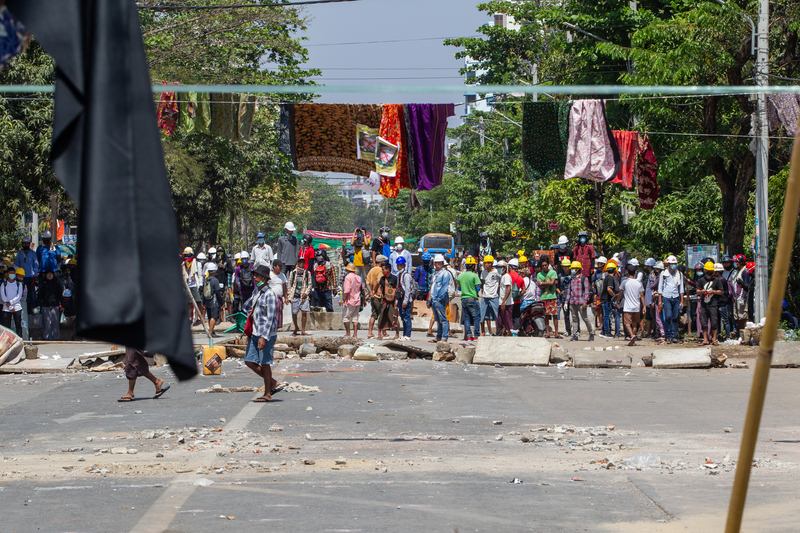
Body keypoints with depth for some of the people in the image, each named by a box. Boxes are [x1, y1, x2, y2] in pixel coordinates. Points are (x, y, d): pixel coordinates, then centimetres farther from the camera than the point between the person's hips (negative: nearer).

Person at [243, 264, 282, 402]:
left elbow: (270, 318, -18)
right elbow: (247, 308, 28)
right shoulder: (257, 292, 13)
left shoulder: (269, 295, -14)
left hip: (267, 334, -9)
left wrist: (264, 337, -23)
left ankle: (267, 394, 8)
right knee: (249, 361, 8)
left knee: (264, 364, -2)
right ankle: (273, 383, 19)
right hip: (255, 333, 9)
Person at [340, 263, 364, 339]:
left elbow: (347, 290, -19)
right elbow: (362, 290, 15)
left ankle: (348, 333, 0)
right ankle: (355, 334, 4)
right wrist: (363, 300, 24)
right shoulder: (359, 278, 10)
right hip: (357, 301, 7)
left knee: (345, 317, 1)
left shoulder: (348, 277, -11)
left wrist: (343, 299, -15)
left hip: (350, 301, -7)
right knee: (355, 317, 8)